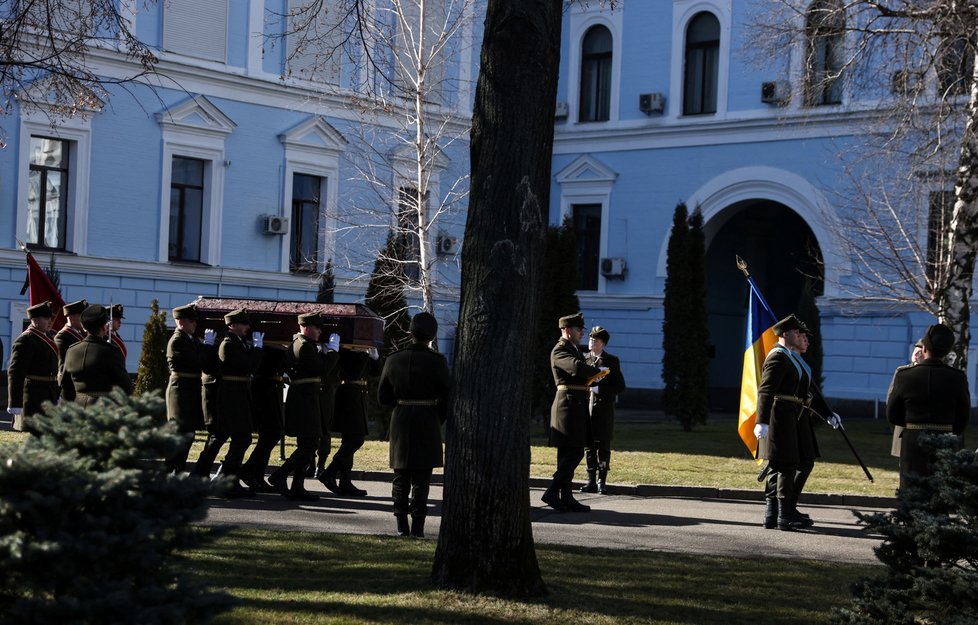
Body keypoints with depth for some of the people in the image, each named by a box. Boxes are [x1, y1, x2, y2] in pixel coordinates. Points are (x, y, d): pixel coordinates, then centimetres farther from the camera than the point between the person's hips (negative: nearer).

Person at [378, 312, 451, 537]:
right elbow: (447, 395, -8)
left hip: (400, 420, 3)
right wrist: (439, 418, 7)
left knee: (401, 477, 11)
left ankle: (402, 525, 11)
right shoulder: (437, 362, -9)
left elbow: (383, 396, 5)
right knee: (421, 478, 2)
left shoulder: (394, 360, 0)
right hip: (427, 423, -3)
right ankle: (417, 526, 0)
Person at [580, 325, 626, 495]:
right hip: (585, 407, 3)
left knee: (603, 446, -2)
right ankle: (591, 481, 8)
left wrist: (599, 388, -12)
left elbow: (620, 387, -1)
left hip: (604, 409, -3)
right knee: (588, 446, 3)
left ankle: (602, 481, 4)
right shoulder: (583, 359, 12)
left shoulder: (612, 361, 4)